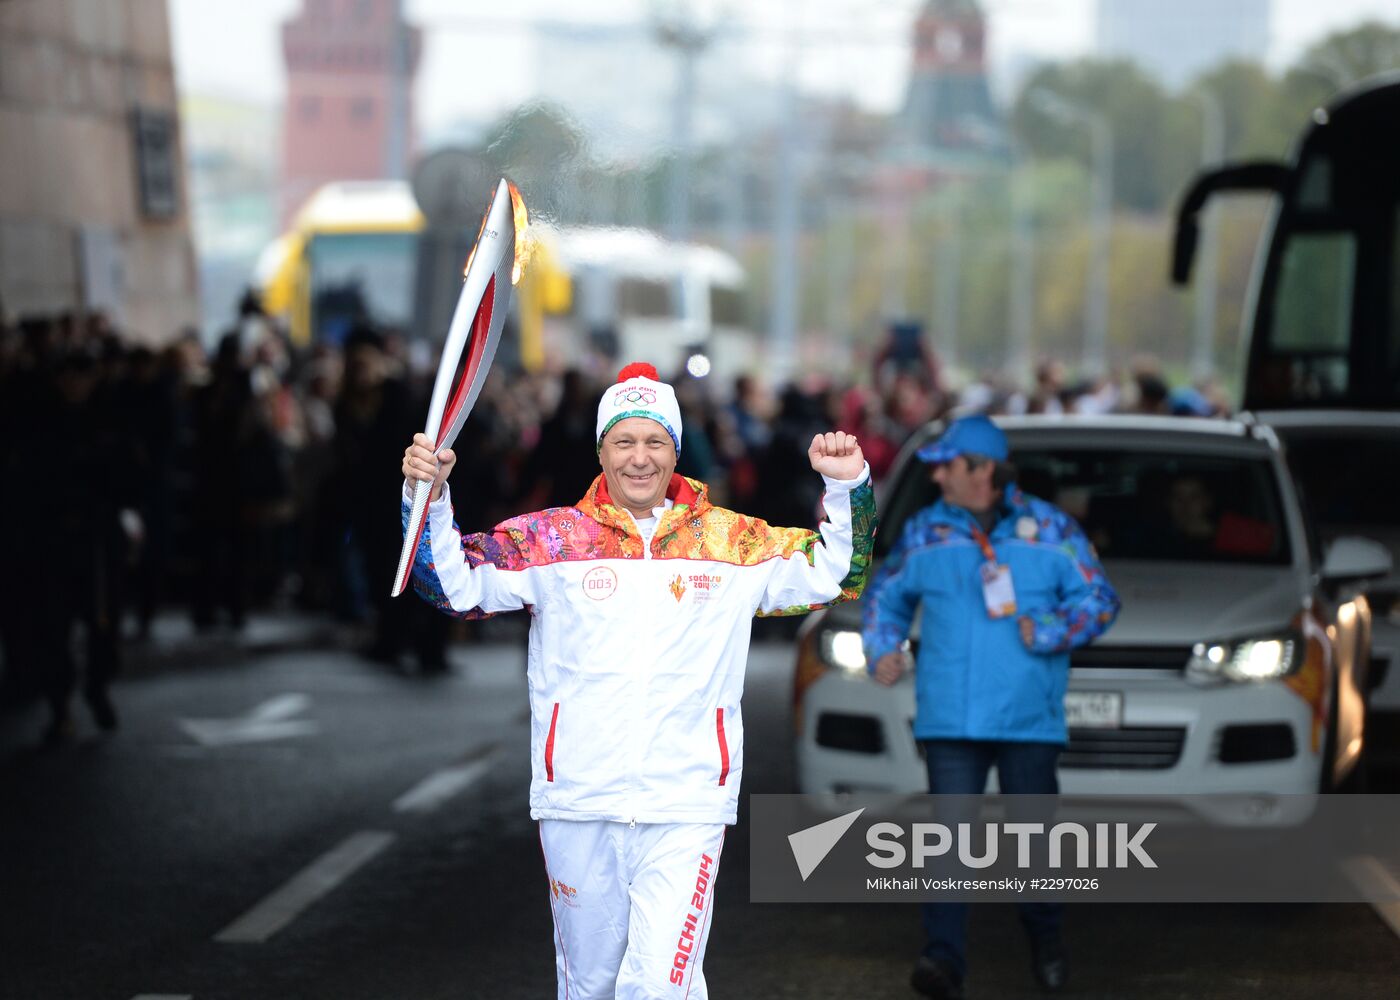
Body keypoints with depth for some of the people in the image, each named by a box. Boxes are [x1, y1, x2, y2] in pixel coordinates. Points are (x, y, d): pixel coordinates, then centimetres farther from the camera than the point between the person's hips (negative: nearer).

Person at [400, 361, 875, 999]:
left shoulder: (733, 542, 7)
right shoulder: (551, 539, 4)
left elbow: (834, 575, 13)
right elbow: (455, 584, 0)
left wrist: (847, 487, -2)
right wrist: (430, 495, -14)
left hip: (686, 809, -1)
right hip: (577, 805, 1)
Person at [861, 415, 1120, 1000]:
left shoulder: (1050, 530, 3)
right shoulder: (925, 533, 10)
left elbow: (1098, 599, 3)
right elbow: (885, 595, 22)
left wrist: (1049, 632, -13)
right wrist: (882, 649, 6)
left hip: (1029, 716, -1)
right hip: (948, 717, 1)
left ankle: (1045, 940, 31)